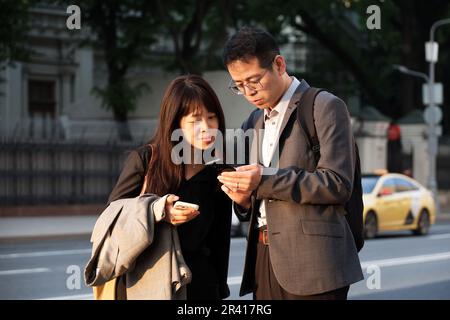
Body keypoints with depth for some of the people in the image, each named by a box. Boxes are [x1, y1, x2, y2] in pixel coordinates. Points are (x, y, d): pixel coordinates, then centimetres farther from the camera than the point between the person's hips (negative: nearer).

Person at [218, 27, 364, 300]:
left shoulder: (325, 107, -3)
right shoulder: (253, 123, 20)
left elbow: (338, 184, -14)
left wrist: (265, 181, -18)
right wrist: (244, 199, 1)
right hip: (265, 260, 7)